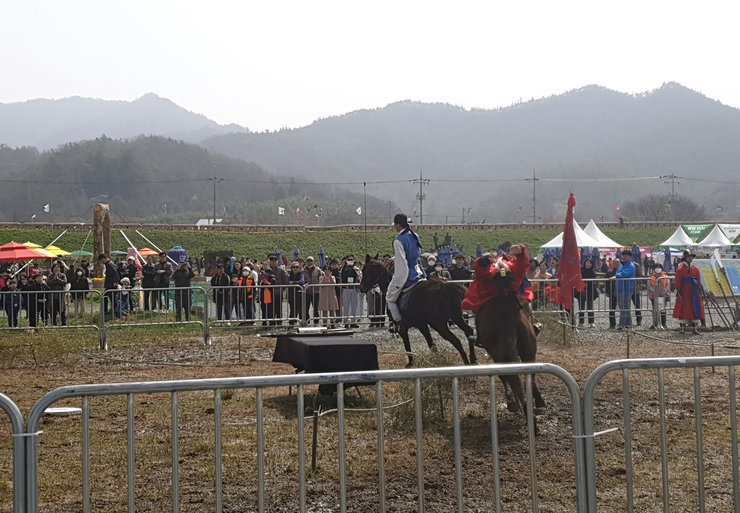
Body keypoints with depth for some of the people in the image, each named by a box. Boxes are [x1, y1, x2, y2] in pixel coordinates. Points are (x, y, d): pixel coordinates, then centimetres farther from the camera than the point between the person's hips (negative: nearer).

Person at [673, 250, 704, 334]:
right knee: (683, 309, -2)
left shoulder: (695, 269, 10)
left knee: (695, 308, 3)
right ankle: (682, 327, 3)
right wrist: (678, 292, -12)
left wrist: (699, 291, 6)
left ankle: (695, 327, 8)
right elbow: (677, 282, -6)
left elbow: (699, 281, 12)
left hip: (694, 292, 4)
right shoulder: (680, 269, -3)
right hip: (684, 292, -4)